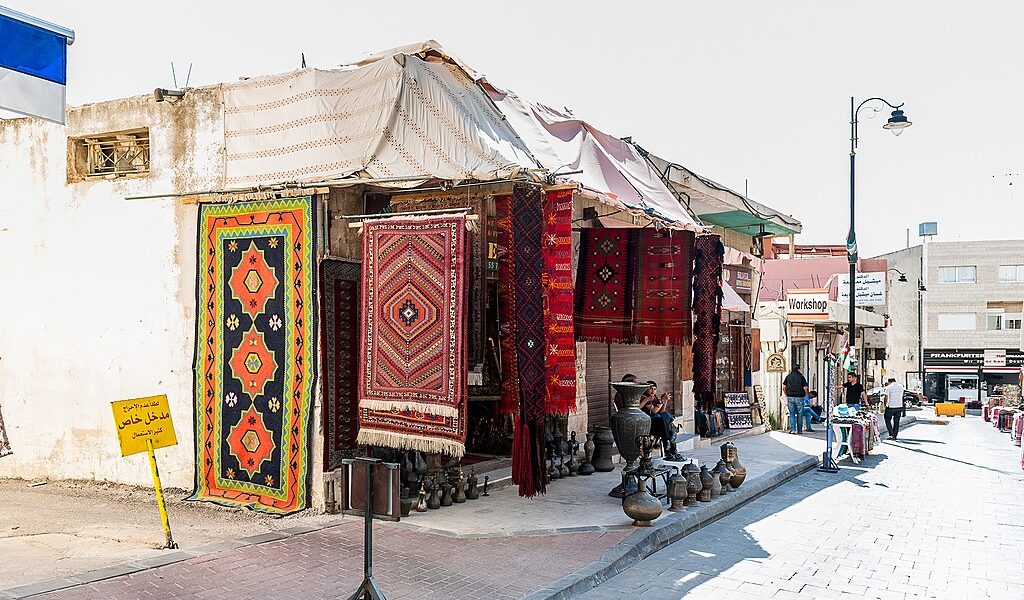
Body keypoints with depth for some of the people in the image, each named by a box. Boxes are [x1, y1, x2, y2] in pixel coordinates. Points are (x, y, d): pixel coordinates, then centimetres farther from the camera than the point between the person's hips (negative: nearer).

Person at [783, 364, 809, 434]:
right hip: (799, 397, -2)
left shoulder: (788, 376, 6)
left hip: (790, 397, 2)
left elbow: (784, 386, 6)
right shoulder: (801, 377, -3)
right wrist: (806, 395, 10)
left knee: (792, 413, 5)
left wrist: (786, 394, 18)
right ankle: (799, 430, 11)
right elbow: (805, 388, -6)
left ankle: (792, 429, -5)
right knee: (799, 414, 7)